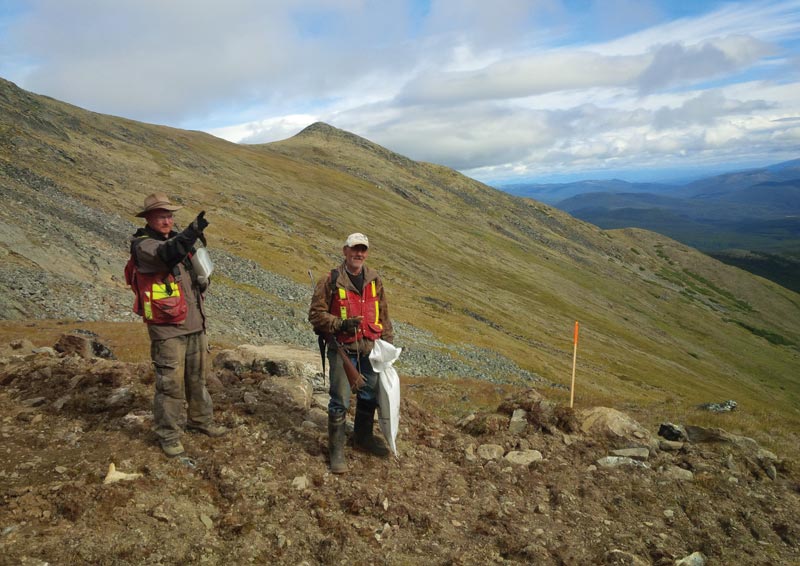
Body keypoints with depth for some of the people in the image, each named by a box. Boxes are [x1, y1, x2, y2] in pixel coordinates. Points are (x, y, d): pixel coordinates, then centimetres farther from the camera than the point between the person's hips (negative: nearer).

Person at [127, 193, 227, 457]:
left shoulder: (178, 240, 12)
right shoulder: (142, 245, -10)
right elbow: (165, 254, -34)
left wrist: (201, 281, 2)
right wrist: (191, 232, -48)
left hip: (195, 325, 7)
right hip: (167, 328, -7)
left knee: (198, 376, 18)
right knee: (171, 383, -1)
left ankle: (200, 420, 35)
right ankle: (168, 435, 13)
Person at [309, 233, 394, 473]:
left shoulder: (374, 280, 5)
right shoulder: (330, 281, -10)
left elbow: (383, 313, 14)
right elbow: (315, 314, -8)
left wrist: (387, 341, 12)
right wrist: (341, 324, -21)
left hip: (370, 349, 5)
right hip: (343, 350, -5)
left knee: (369, 396, 18)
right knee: (340, 401, -2)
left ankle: (363, 437, 39)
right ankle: (336, 450, 14)